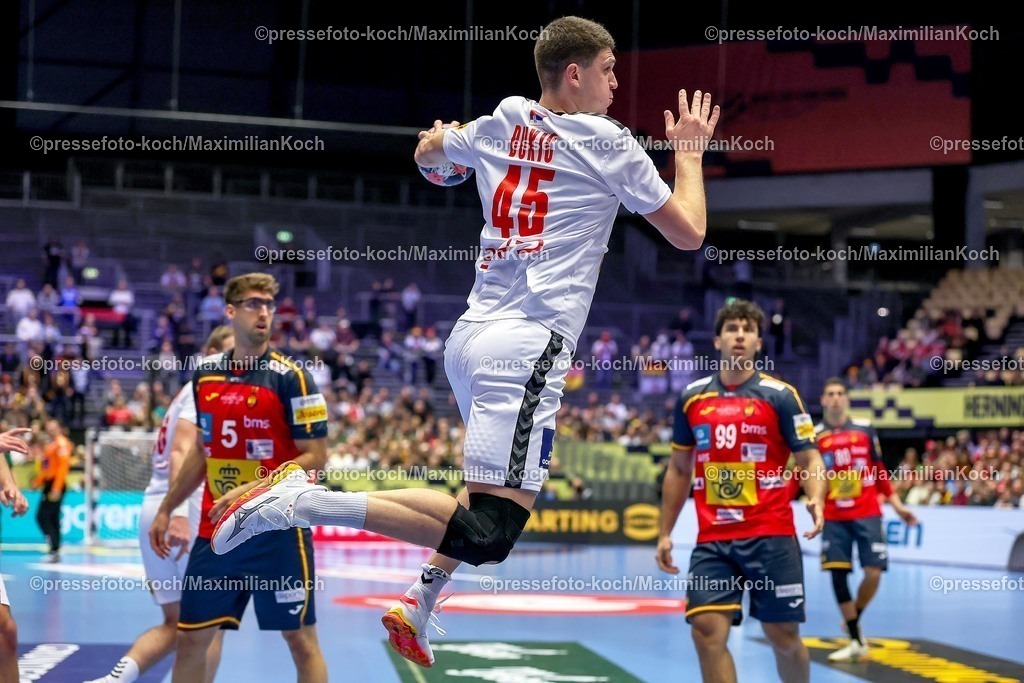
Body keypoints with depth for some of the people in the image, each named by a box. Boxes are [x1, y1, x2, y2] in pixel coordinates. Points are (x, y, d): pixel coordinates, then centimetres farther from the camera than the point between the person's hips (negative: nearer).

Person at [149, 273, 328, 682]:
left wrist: (251, 490, -20)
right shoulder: (205, 376, 7)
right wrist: (166, 510, 18)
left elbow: (315, 457, -12)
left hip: (278, 531, -5)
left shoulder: (290, 377, -9)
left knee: (300, 639, 0)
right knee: (190, 638, 8)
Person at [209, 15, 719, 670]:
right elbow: (689, 232, 7)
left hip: (473, 334, 9)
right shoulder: (609, 144, -1)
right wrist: (690, 153, 22)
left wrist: (442, 134, 58)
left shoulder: (498, 128, 14)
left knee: (495, 503, 30)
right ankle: (301, 500, -21)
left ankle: (419, 606, 25)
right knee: (487, 535, -14)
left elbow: (427, 151, 35)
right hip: (529, 344, -9)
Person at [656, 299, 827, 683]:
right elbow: (679, 469, 17)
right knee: (708, 632, -10)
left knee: (783, 636, 4)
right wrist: (665, 533, 14)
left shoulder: (780, 396, -1)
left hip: (771, 536, -2)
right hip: (711, 540, 2)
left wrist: (816, 500, -23)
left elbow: (809, 457, -2)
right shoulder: (692, 397, 8)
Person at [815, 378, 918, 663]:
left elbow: (879, 470, 13)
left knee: (873, 572, -9)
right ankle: (857, 642, 5)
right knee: (838, 574, -6)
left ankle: (854, 620, 20)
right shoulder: (814, 435, 2)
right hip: (833, 518, -1)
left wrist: (897, 504, 11)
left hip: (867, 513, 1)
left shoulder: (865, 429, 6)